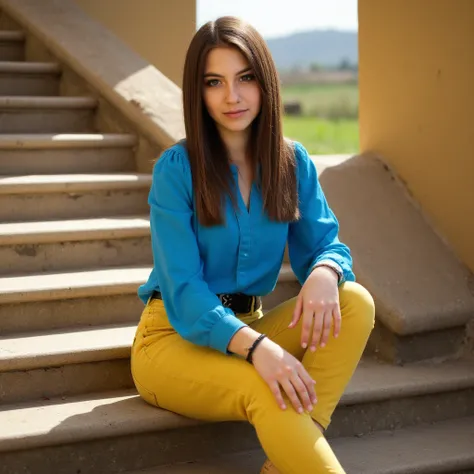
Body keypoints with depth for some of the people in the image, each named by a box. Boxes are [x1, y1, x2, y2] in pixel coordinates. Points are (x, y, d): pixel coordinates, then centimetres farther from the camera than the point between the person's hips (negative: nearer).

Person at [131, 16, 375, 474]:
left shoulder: (293, 162, 2)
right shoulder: (176, 169, -12)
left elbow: (324, 244, 1)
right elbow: (184, 291, -18)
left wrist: (324, 273, -26)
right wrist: (256, 347, -35)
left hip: (246, 328, 6)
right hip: (174, 337, -5)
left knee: (354, 303, -21)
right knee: (266, 391, -36)